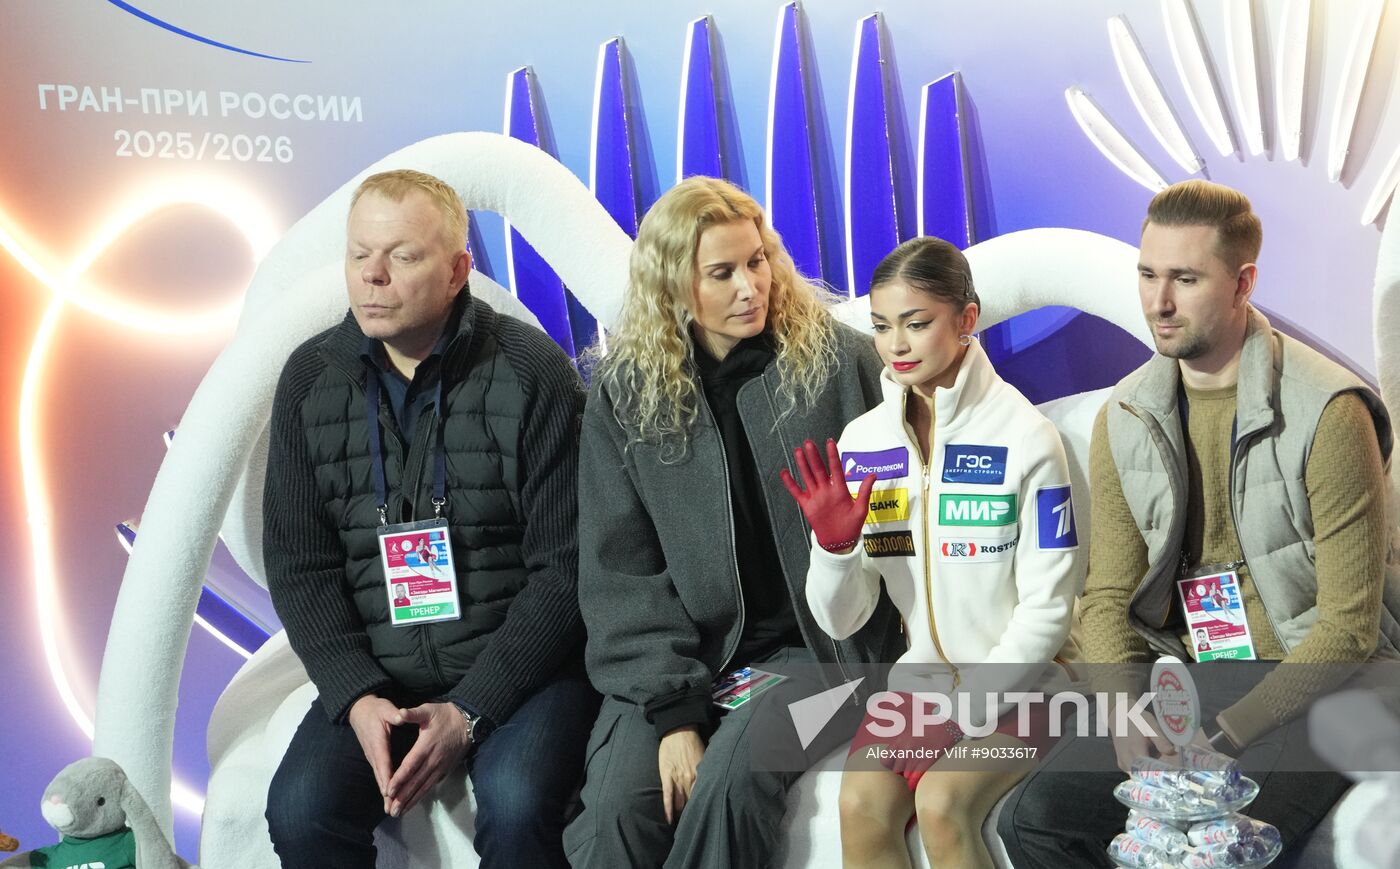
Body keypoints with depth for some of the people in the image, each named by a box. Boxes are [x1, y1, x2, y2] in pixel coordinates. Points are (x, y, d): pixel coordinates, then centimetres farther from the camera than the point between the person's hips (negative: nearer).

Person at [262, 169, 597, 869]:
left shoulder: (533, 374, -8)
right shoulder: (311, 379, 3)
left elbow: (565, 567, -10)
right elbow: (297, 564, 4)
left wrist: (470, 711, -16)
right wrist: (355, 696, -11)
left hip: (517, 666, -3)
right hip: (375, 673, 3)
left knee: (515, 806, -31)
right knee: (301, 811, -21)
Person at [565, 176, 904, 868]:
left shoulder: (837, 361, -1)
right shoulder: (626, 389, 2)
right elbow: (618, 569, -2)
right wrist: (673, 709, -12)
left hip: (809, 641, -1)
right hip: (674, 652, 2)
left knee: (731, 777, -30)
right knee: (615, 812, -24)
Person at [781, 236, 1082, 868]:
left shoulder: (1025, 438, -11)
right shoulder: (862, 443, 1)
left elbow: (1047, 609, -8)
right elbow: (839, 622, 1)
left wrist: (970, 703, -13)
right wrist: (833, 545, -18)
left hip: (1018, 678, -4)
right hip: (922, 675, 4)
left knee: (942, 803, -29)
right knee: (861, 804, -22)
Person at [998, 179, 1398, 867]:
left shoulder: (1329, 414, -13)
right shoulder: (1124, 421, 5)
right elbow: (1109, 595, 7)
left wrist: (1228, 733, -19)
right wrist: (1128, 714, -12)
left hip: (1309, 687, -5)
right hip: (1188, 685, 5)